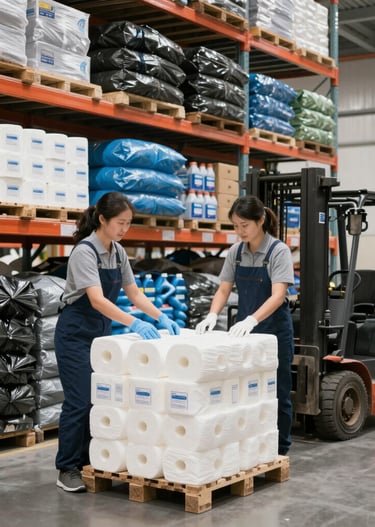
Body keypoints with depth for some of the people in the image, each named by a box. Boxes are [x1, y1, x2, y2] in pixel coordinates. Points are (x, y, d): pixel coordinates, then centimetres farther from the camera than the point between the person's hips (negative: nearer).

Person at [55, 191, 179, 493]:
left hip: (102, 331, 8)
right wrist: (135, 324, -44)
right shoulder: (84, 251, -22)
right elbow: (97, 300, -34)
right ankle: (68, 470, 3)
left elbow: (134, 293, 7)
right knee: (80, 401, -8)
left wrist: (161, 318, -7)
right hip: (76, 333, -8)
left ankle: (90, 464, 17)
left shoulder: (118, 251, 3)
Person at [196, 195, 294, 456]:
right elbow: (224, 290, 3)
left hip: (274, 329, -5)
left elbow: (278, 296, -24)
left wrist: (252, 320, -39)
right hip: (244, 330, 5)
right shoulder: (236, 252, 2)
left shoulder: (278, 251, -14)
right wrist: (213, 315, -17)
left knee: (276, 393, 5)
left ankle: (279, 452, 18)